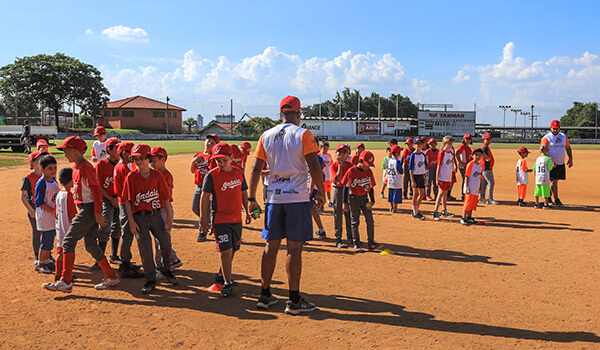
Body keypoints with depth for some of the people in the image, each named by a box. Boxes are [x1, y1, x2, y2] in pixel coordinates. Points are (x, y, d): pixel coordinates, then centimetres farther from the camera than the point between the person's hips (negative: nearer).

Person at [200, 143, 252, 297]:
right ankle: (227, 283, 1)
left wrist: (247, 211, 15)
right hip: (220, 219, -5)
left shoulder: (239, 172, 5)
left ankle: (222, 275, 33)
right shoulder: (211, 175, -8)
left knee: (233, 249, 14)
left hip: (237, 218, 5)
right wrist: (204, 219, -7)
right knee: (226, 251, -9)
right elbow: (205, 197, -6)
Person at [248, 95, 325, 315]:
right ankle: (294, 300, 4)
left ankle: (265, 295, 19)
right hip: (297, 198, -4)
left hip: (274, 198, 4)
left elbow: (256, 169, 7)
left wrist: (252, 199, 12)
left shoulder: (266, 136, 9)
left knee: (271, 246, 12)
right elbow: (314, 167, -11)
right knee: (294, 249, -1)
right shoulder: (303, 134, -3)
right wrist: (321, 193, 0)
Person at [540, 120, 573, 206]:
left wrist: (570, 159, 8)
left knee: (556, 180, 9)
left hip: (561, 163, 6)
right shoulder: (546, 138, -6)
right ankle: (556, 199, -2)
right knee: (554, 181, -8)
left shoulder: (564, 136, 12)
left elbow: (568, 148, 19)